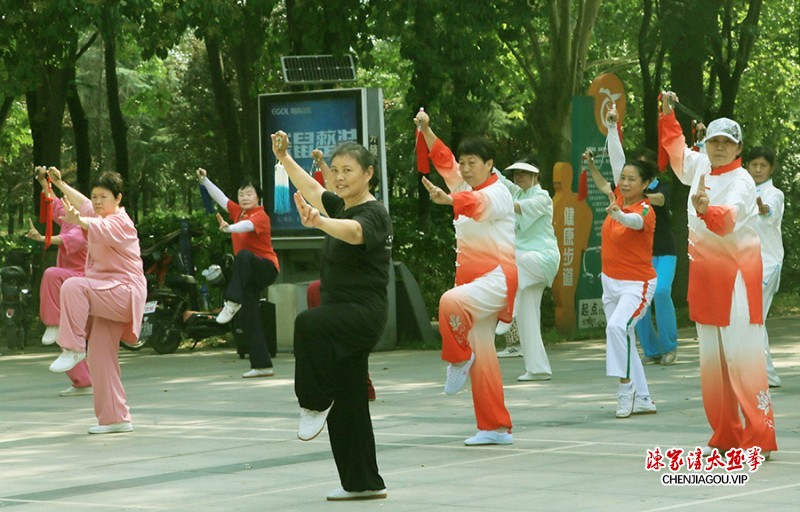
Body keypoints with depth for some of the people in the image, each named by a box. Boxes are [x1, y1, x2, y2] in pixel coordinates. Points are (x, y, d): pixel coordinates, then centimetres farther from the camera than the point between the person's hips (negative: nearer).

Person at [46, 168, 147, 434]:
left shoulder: (119, 222, -10)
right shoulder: (103, 216, 17)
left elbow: (101, 228, -34)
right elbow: (84, 203, 38)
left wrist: (78, 220, -52)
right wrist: (60, 183, 45)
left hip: (124, 292, -10)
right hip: (106, 296, 10)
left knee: (73, 286, -32)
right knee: (101, 358, 5)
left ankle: (73, 348, -26)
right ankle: (116, 418, 10)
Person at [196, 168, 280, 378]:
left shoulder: (260, 216, -10)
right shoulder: (238, 212, 12)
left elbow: (247, 225, -31)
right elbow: (220, 197, 15)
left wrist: (229, 228, -49)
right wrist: (204, 180, 6)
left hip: (266, 267, -8)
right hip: (250, 275, 8)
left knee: (244, 255, -40)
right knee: (248, 319, 2)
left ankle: (232, 302, -45)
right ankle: (262, 365, 3)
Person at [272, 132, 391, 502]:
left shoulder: (373, 214, -14)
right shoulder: (341, 206, 13)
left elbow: (353, 231, -37)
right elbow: (310, 188, 31)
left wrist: (318, 222, -55)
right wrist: (284, 158, 28)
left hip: (364, 314, -10)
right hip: (343, 318, 10)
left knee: (308, 325, -38)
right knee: (347, 405, 10)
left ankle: (315, 402, -22)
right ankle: (364, 483, 16)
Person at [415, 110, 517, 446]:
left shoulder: (498, 193, -12)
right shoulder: (466, 186, 13)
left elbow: (477, 203, -34)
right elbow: (443, 158, 21)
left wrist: (447, 199, -53)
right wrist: (426, 130, 7)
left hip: (497, 278, -9)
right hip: (470, 279, 9)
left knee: (451, 302, -37)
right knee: (482, 356, 6)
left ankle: (459, 359, -13)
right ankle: (496, 428, 9)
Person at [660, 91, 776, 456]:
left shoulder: (740, 181, -14)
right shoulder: (700, 166, 7)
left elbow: (727, 220, -35)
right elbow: (676, 149, 31)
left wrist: (706, 208, -53)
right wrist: (667, 115, 27)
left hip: (736, 277, -8)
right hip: (706, 278, 8)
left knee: (743, 357, -14)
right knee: (712, 360, 9)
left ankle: (759, 438, -15)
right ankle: (726, 437, 16)